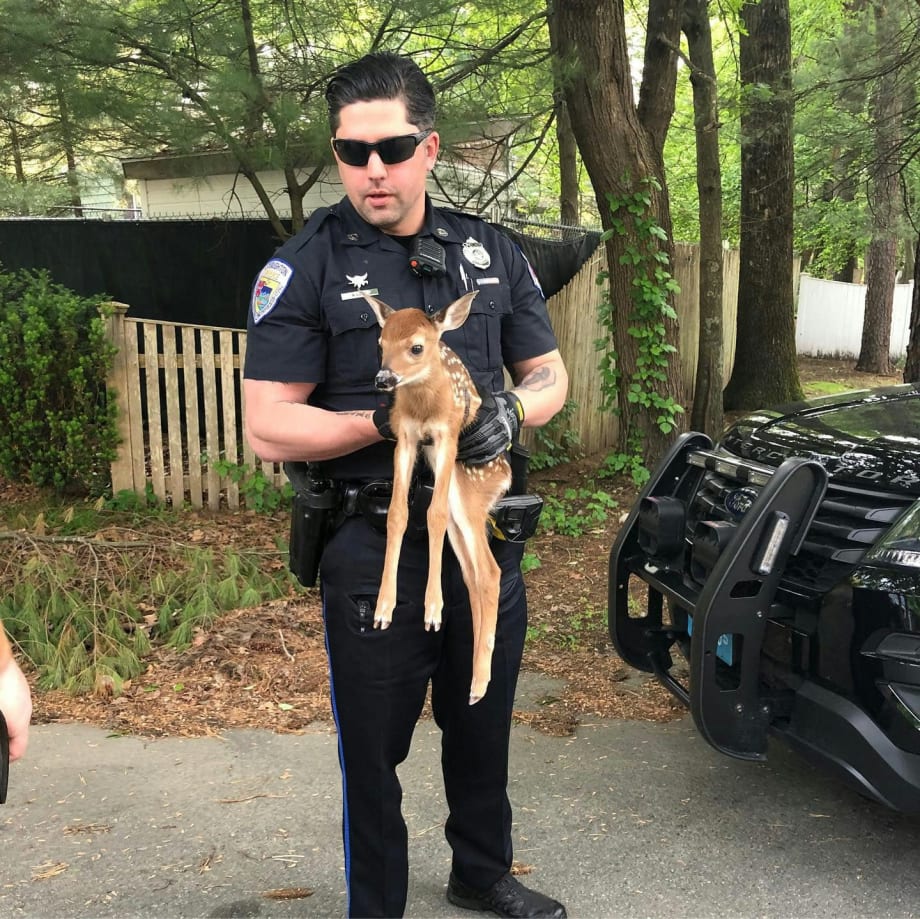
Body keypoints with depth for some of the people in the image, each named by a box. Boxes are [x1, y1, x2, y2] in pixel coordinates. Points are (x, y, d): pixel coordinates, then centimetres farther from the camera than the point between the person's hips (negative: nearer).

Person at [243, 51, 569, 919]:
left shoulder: (491, 252, 4)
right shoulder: (303, 268, -9)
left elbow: (549, 374, 9)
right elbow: (268, 428, -13)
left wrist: (511, 410, -14)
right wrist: (386, 422, -25)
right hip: (376, 547, -4)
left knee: (483, 727, 22)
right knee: (374, 748, 10)